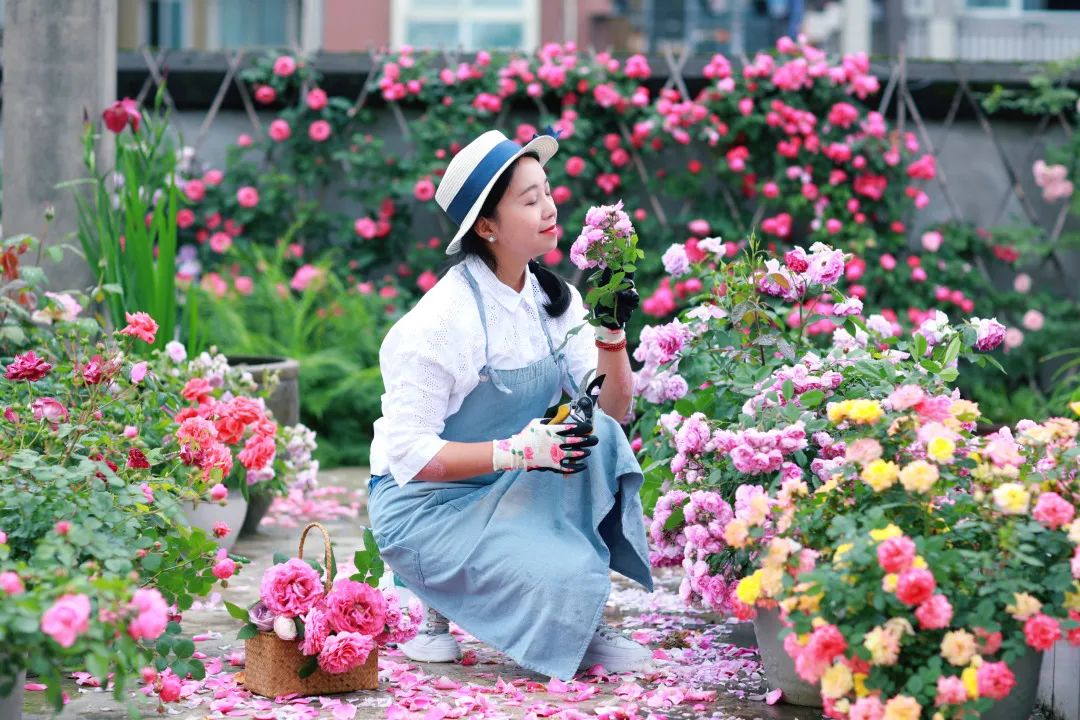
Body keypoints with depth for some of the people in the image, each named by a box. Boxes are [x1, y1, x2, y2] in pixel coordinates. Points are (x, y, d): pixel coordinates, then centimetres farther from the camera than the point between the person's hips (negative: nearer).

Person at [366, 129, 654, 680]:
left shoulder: (554, 298, 1)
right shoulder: (441, 319, -21)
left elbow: (611, 410, -2)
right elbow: (409, 454, -23)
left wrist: (612, 332, -18)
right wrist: (517, 451, -30)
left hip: (503, 490, 7)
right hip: (424, 502, -6)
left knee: (596, 438, -22)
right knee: (563, 577, -27)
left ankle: (588, 625, -10)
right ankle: (438, 598, 3)